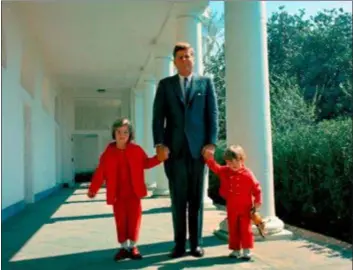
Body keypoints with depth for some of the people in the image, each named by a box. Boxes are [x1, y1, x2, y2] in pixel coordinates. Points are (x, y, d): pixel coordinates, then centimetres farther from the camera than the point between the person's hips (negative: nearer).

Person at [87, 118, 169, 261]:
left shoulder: (136, 150, -1)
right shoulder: (108, 152, -3)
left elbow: (146, 163, 11)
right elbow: (100, 172, -2)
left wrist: (159, 158, -5)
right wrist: (93, 189, -2)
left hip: (133, 192, 1)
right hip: (117, 193, 0)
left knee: (134, 218, 4)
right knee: (120, 220, 6)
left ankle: (133, 246, 18)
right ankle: (123, 247, 19)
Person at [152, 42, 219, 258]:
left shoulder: (206, 83, 11)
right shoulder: (165, 84, 12)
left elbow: (213, 114, 4)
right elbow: (158, 116, 4)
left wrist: (211, 142, -7)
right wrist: (159, 143, -8)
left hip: (198, 147, 0)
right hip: (174, 148, 1)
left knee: (197, 198, 5)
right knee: (178, 199, 5)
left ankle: (196, 243, 13)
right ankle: (179, 244, 13)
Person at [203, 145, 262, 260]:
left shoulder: (247, 174, -13)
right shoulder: (224, 171, -1)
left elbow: (256, 188, -9)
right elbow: (215, 167, -1)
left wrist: (258, 201, -12)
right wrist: (209, 158, -17)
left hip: (245, 207, -4)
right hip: (231, 208, 4)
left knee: (245, 229, 2)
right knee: (233, 229, 10)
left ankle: (247, 250, 10)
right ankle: (235, 250, 21)